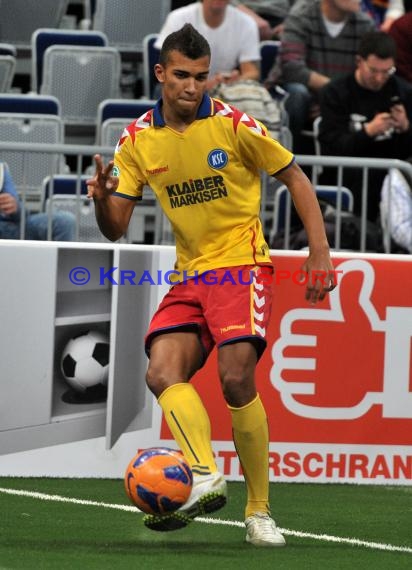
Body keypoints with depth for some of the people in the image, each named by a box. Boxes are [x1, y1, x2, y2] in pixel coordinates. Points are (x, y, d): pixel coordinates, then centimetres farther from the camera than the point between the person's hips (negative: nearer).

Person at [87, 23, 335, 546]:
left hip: (241, 263, -5)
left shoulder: (233, 125, -8)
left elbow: (294, 177, 2)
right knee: (162, 373, -19)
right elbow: (115, 228, 6)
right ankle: (204, 476, -34)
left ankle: (258, 510, -7)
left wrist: (319, 250, -7)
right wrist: (102, 199, -18)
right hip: (189, 275, 5)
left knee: (236, 378, -19)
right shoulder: (137, 139, 3)